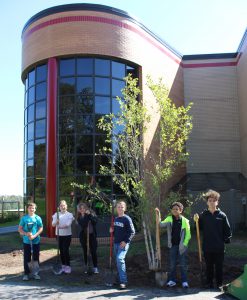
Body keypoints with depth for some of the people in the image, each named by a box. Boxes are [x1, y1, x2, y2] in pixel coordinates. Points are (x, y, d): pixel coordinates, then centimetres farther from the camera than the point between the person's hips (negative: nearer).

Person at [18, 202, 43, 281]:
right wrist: (26, 234, -16)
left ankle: (36, 273, 19)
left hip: (36, 241, 0)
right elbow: (20, 229, 1)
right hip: (26, 241, 0)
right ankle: (26, 273, 16)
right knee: (27, 258, 5)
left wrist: (34, 236, -13)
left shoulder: (38, 218, -1)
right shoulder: (24, 218, 0)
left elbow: (41, 228, 0)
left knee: (36, 257, 7)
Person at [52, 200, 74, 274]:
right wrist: (56, 222, -26)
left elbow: (68, 224, -16)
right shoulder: (56, 214, 6)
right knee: (61, 251, 9)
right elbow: (53, 224, -3)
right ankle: (63, 266, 20)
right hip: (59, 235, 3)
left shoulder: (69, 215, -3)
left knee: (65, 250, -7)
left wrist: (60, 227, -33)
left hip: (67, 235, -3)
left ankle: (68, 266, 5)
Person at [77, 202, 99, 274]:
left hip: (92, 235, -1)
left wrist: (89, 214, -23)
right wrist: (85, 215, -22)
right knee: (85, 251, 9)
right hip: (83, 236, 1)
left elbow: (95, 221, -17)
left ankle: (95, 267, 6)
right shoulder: (79, 217, -2)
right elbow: (82, 225, -20)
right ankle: (86, 266, 21)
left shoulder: (92, 213, -2)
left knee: (93, 251, -2)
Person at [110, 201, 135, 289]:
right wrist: (112, 231, 2)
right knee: (118, 261, 11)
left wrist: (126, 241, -17)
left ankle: (123, 281, -15)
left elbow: (132, 232, -11)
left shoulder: (127, 219, -9)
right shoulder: (115, 219, 11)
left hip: (123, 243, -7)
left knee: (120, 259, -20)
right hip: (116, 243, 7)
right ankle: (120, 278, 24)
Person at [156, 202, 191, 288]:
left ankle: (184, 281, 10)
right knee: (172, 264, 9)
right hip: (172, 245, 2)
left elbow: (188, 234, -2)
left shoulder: (185, 220, -3)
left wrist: (184, 244, -10)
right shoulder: (169, 219, 4)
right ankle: (172, 280, 19)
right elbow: (161, 224, -9)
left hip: (182, 245, -2)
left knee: (183, 264, 2)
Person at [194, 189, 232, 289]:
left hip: (219, 247, -1)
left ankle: (219, 284, 22)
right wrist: (196, 221, -12)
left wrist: (227, 240, -6)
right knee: (209, 266, 12)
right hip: (207, 247, 1)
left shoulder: (222, 215, -3)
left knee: (219, 266, 9)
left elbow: (227, 230, 1)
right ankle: (209, 284, 24)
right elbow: (199, 228, 3)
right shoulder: (203, 215, 0)